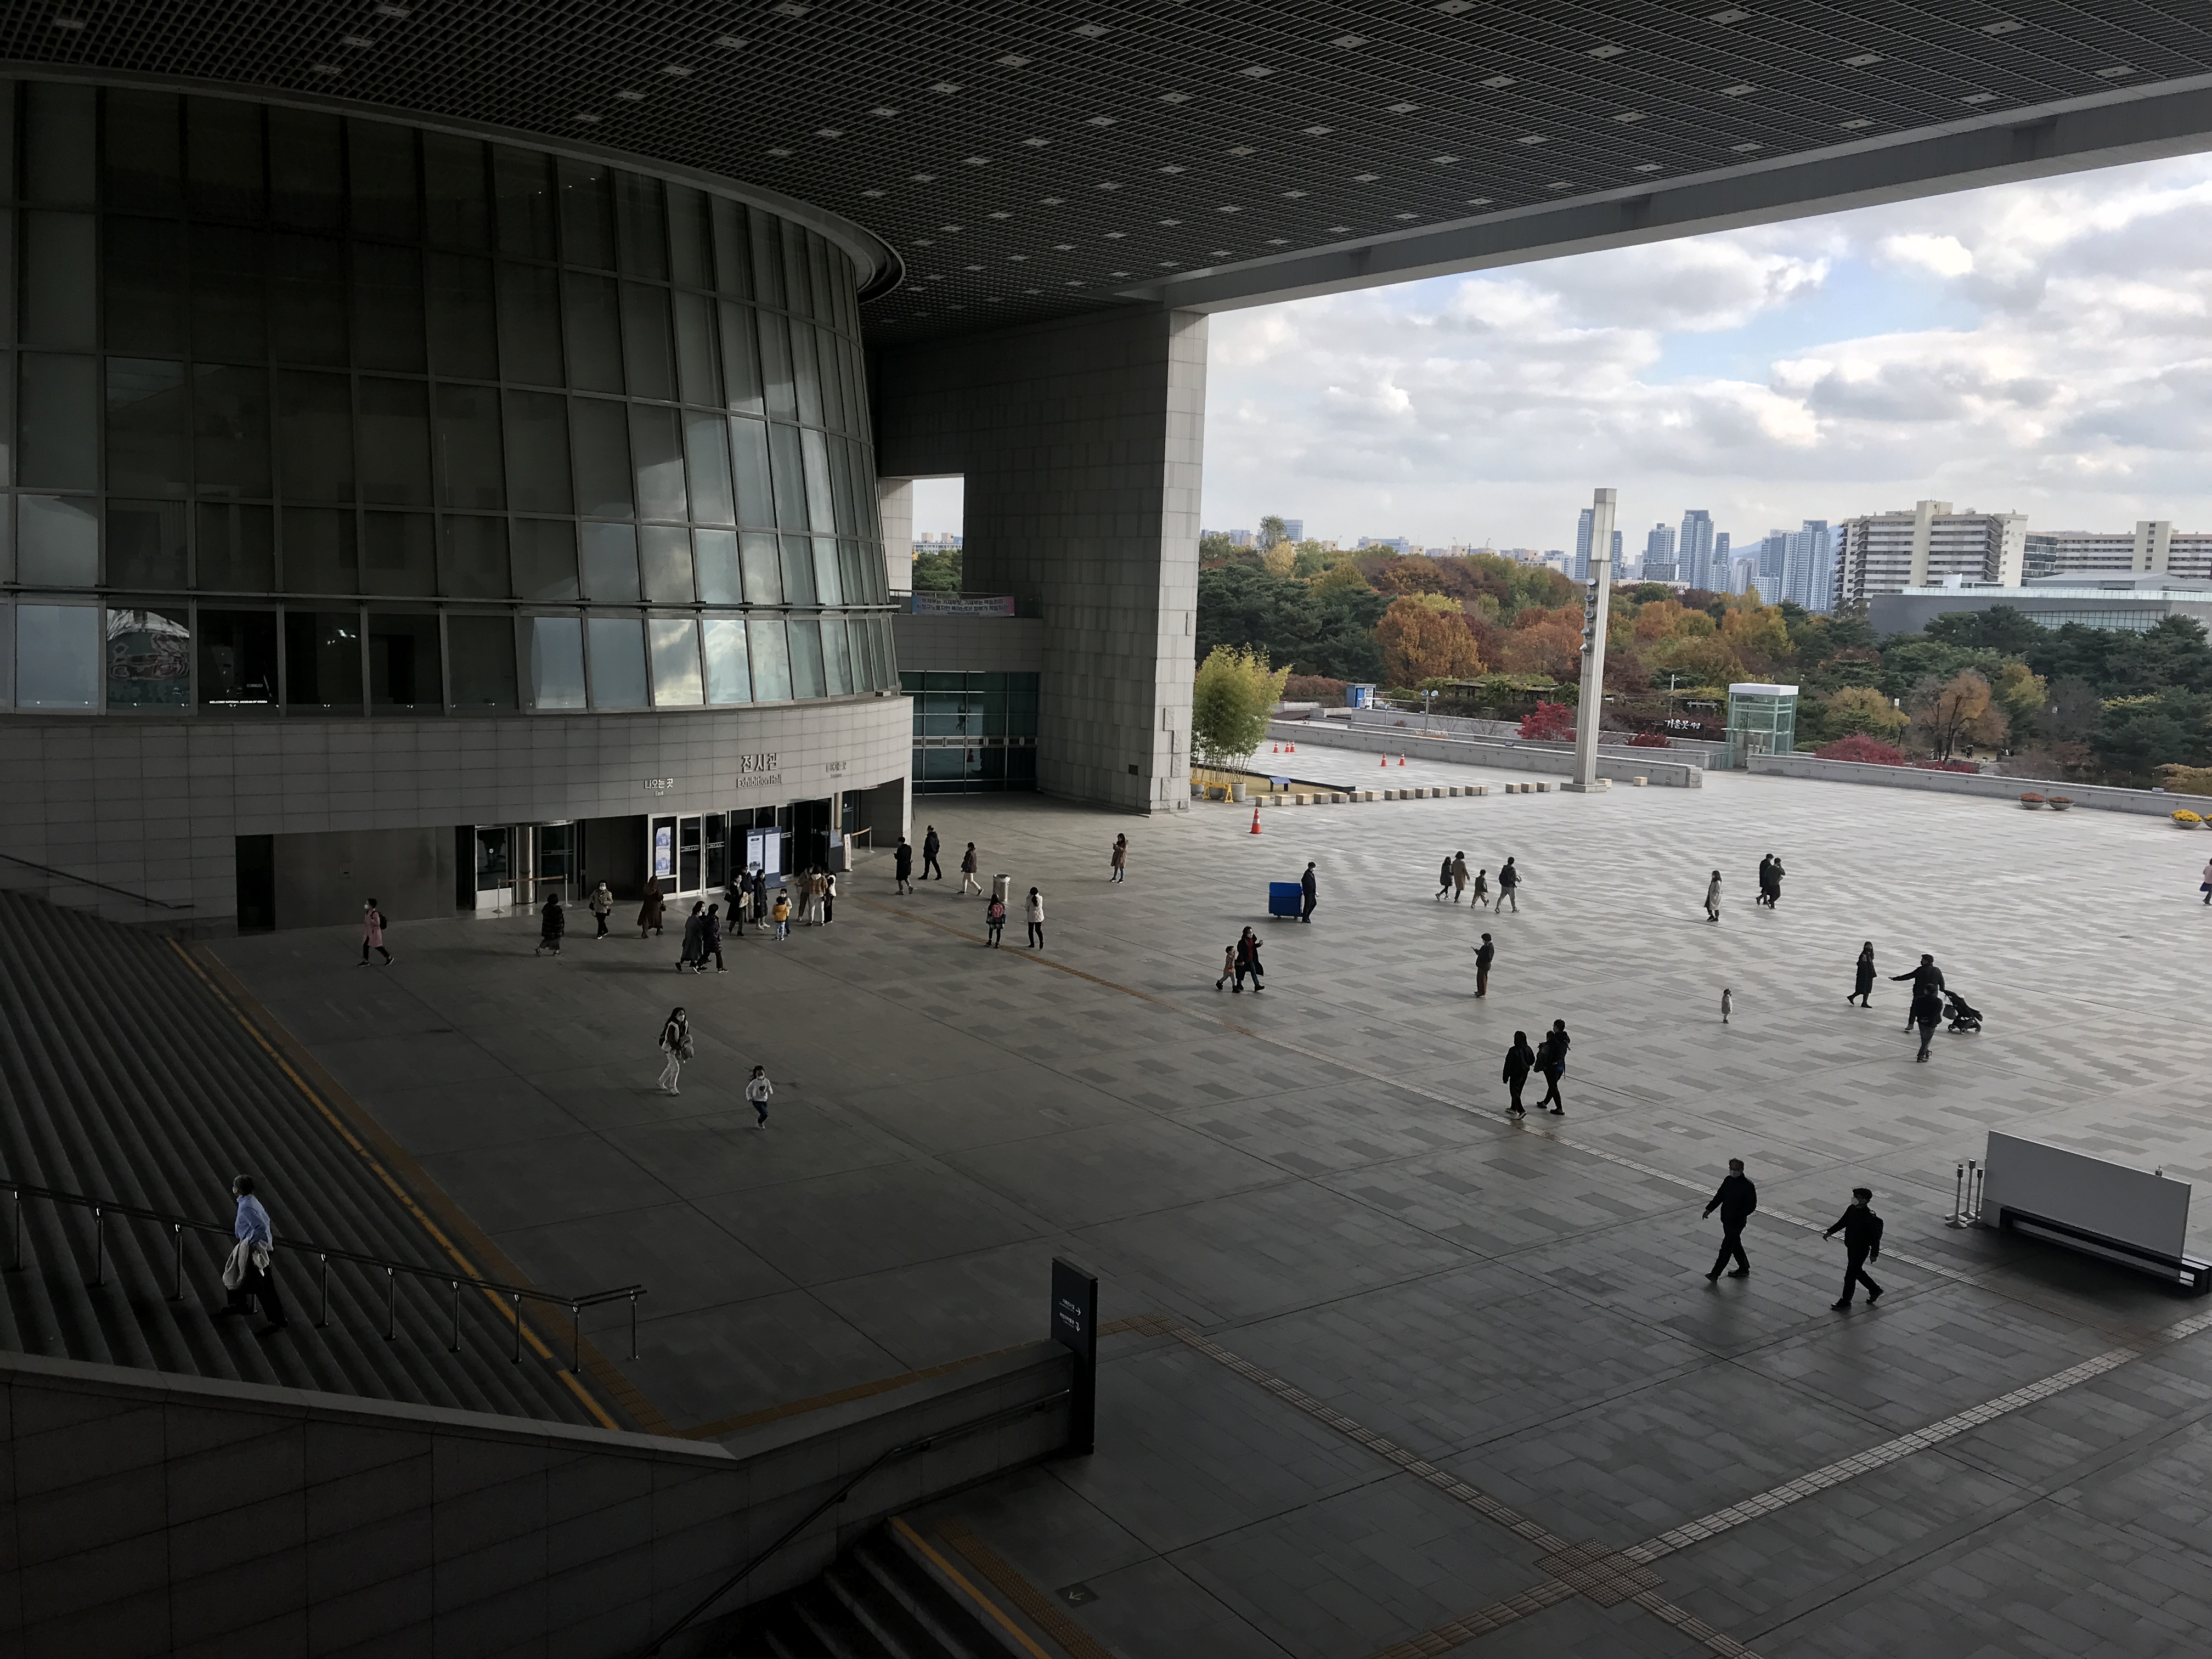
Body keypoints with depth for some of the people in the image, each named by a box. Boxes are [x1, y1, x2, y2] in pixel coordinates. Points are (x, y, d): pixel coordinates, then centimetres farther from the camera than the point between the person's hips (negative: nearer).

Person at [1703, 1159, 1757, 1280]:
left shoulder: (1748, 1186, -18)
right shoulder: (1728, 1180, 2)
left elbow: (1752, 1205, -16)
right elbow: (1720, 1196, 13)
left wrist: (1739, 1215, -25)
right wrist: (1710, 1209, 9)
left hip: (1737, 1222, -8)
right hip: (1726, 1219, 8)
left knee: (1727, 1247, -2)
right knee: (1735, 1244, 20)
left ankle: (1716, 1273, 4)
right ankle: (1744, 1269, 36)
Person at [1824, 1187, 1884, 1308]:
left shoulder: (1870, 1217, -26)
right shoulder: (1852, 1209, -4)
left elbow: (1876, 1237, -19)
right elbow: (1843, 1221, 13)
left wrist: (1874, 1254, -16)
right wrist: (1831, 1232, 11)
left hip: (1861, 1250, -8)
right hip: (1851, 1247, 8)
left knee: (1850, 1276, 4)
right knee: (1857, 1272, 24)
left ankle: (1845, 1302, 20)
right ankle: (1875, 1290, 45)